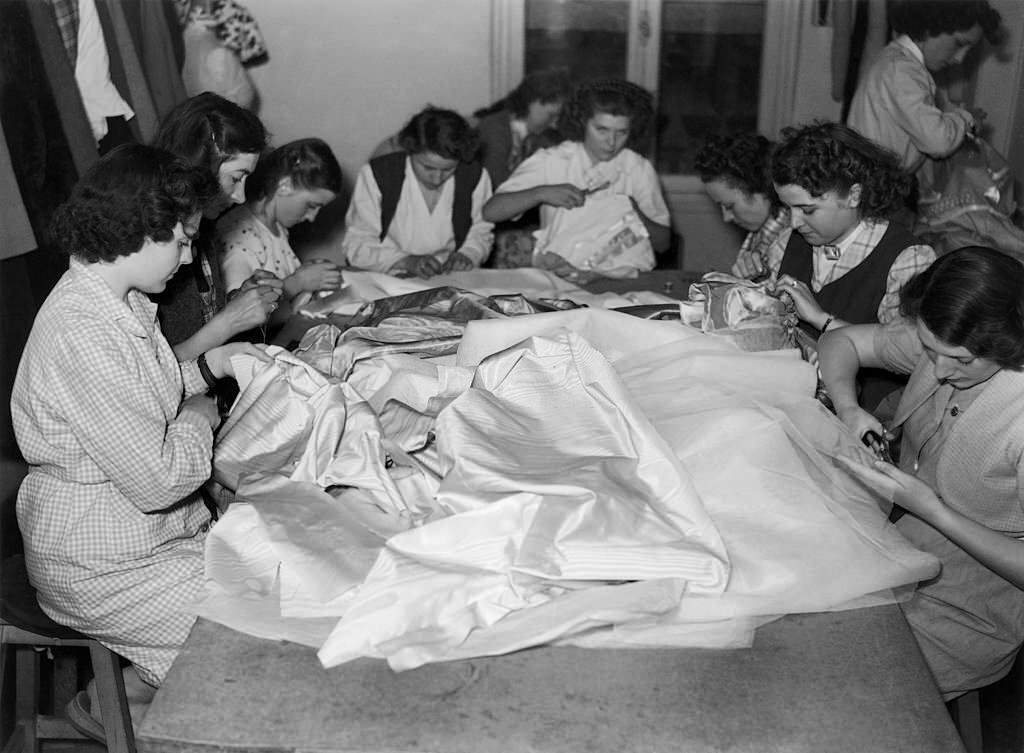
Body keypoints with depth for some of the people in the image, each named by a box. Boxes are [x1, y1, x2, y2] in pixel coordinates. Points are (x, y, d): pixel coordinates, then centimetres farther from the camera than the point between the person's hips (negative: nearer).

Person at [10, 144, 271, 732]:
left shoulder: (118, 302, 3)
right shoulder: (81, 331, -28)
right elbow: (157, 479, -26)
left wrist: (212, 364, 5)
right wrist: (200, 416, -8)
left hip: (159, 527, 10)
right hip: (103, 566, -10)